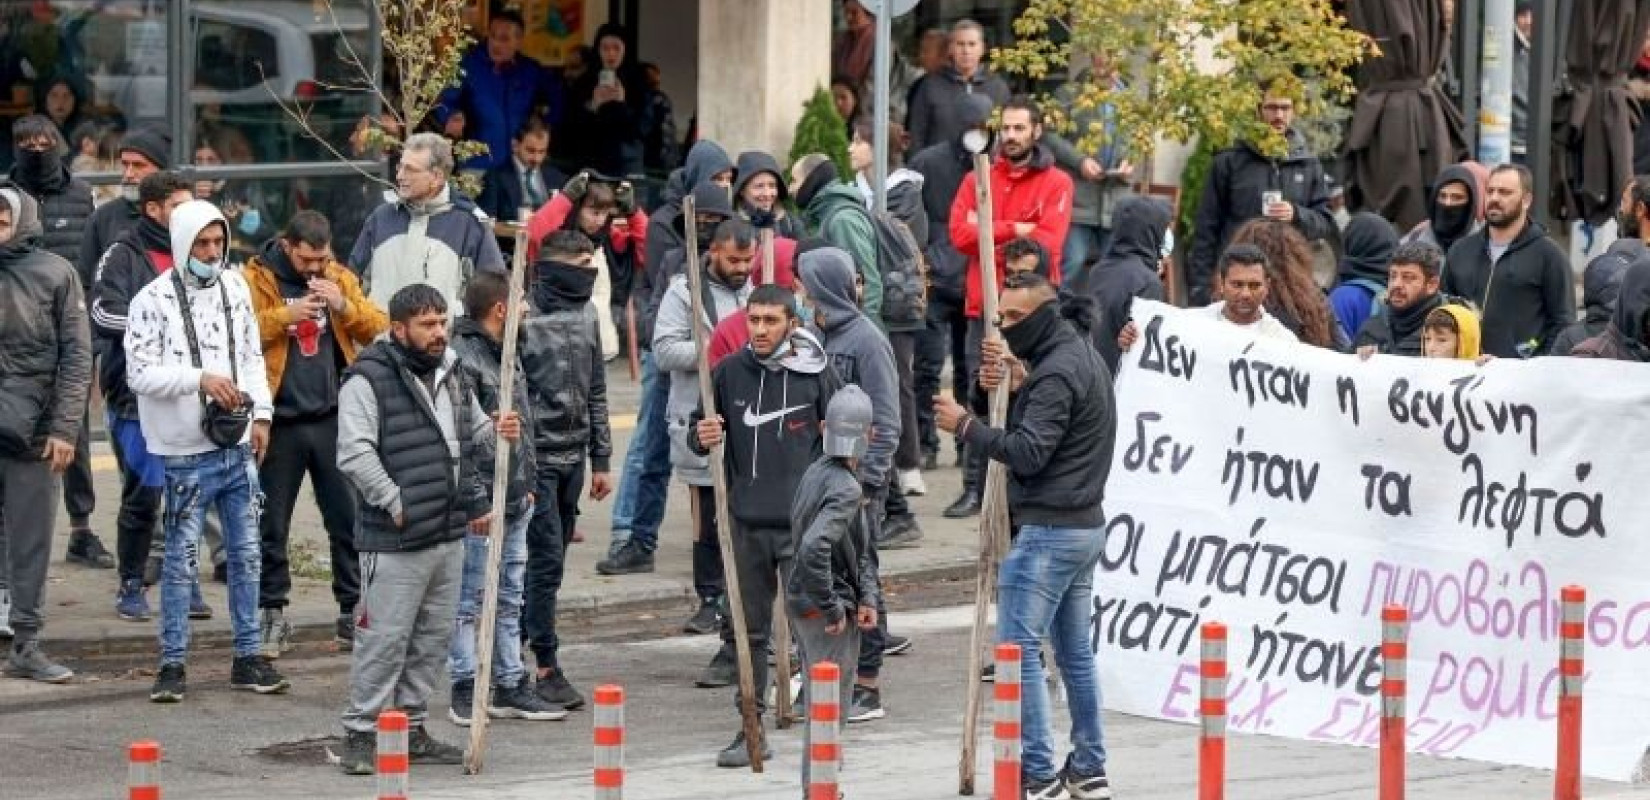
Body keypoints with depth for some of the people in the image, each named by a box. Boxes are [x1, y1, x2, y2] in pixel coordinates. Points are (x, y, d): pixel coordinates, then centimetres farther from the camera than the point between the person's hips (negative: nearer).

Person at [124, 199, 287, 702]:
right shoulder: (154, 300, -11)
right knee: (182, 560, -1)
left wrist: (261, 414, 6)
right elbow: (140, 373, -14)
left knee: (246, 554, 10)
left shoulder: (235, 287, 8)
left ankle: (247, 658, 18)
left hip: (239, 448, 6)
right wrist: (200, 379, -23)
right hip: (186, 452, -6)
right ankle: (172, 664, 5)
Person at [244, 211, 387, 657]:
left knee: (349, 520, 4)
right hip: (279, 420, -2)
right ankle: (272, 614, 14)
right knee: (271, 525, 5)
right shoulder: (256, 279, -2)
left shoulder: (341, 278, 8)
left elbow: (377, 328, 3)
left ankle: (353, 612, 12)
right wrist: (284, 315, -22)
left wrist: (344, 306, -13)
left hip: (333, 418, 2)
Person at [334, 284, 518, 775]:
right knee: (385, 638, -6)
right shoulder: (368, 381, -11)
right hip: (395, 541, -8)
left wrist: (498, 433, 7)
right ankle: (362, 734, 1)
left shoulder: (452, 374, 15)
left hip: (450, 533, 8)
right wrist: (394, 502, -20)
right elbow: (355, 453, -19)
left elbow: (472, 436, 29)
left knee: (434, 637, 12)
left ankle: (411, 728, 22)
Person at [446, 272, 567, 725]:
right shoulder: (462, 357, -16)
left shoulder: (508, 353, 15)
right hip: (481, 500, -10)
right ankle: (464, 689, 4)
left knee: (509, 598, 15)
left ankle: (509, 686, 22)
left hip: (516, 500, 10)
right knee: (470, 598, -2)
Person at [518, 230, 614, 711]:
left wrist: (601, 460, 17)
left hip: (572, 458, 7)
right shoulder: (524, 316, -13)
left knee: (549, 561, 10)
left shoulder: (585, 314, 10)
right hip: (536, 457, -7)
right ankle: (545, 666, -2)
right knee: (546, 559, -8)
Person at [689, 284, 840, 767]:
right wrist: (703, 437, -11)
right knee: (748, 628, 8)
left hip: (802, 523, -3)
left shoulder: (816, 374, -2)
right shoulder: (729, 373, 4)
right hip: (746, 522, 3)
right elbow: (698, 434, 12)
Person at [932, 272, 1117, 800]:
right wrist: (1017, 384, 1)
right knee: (1075, 651, 15)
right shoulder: (1082, 356, 15)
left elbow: (1028, 452, -22)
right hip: (1085, 524, 11)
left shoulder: (1057, 371, -17)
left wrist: (966, 425, -15)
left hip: (1048, 531, -11)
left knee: (1019, 648, -8)